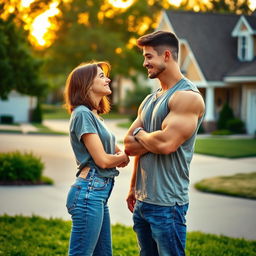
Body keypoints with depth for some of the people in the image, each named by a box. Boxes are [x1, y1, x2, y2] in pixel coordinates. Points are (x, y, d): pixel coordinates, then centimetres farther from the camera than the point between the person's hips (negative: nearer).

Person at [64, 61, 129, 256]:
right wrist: (124, 157, 5)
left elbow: (117, 152, 18)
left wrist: (120, 156, -5)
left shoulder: (94, 115, 18)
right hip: (89, 191, -10)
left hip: (100, 192, 10)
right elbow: (102, 159, -14)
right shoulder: (83, 114, -10)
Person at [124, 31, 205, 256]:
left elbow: (166, 143, -23)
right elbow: (129, 145, 11)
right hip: (142, 201, 8)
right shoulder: (150, 100, 15)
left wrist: (140, 135, -4)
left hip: (167, 203, -8)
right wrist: (133, 188, -2)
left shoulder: (187, 96, -12)